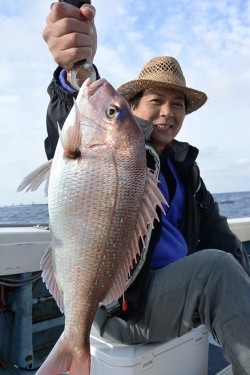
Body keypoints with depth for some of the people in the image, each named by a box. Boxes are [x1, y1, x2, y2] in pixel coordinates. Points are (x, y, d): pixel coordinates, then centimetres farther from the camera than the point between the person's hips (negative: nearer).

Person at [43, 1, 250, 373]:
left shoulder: (184, 164, 10)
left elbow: (215, 230, 3)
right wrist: (76, 73, -52)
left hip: (180, 290, 7)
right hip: (121, 304, -6)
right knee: (216, 266, -28)